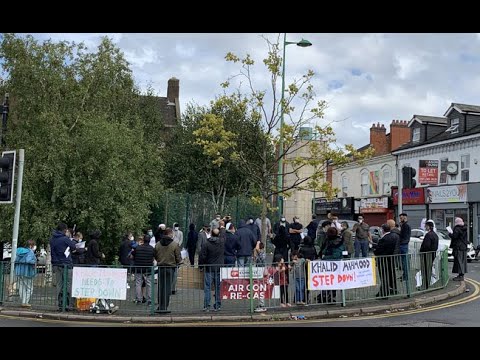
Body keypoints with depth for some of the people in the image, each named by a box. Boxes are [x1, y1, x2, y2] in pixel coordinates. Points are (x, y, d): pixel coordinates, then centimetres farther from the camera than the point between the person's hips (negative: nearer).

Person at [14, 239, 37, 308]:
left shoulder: (19, 251, 11)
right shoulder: (30, 252, -14)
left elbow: (16, 260, 12)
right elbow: (28, 260, -28)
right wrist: (34, 262, -10)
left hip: (19, 272, 7)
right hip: (27, 272, -7)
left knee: (21, 287, 13)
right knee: (29, 288, 2)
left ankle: (23, 301, 17)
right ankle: (25, 302, 0)